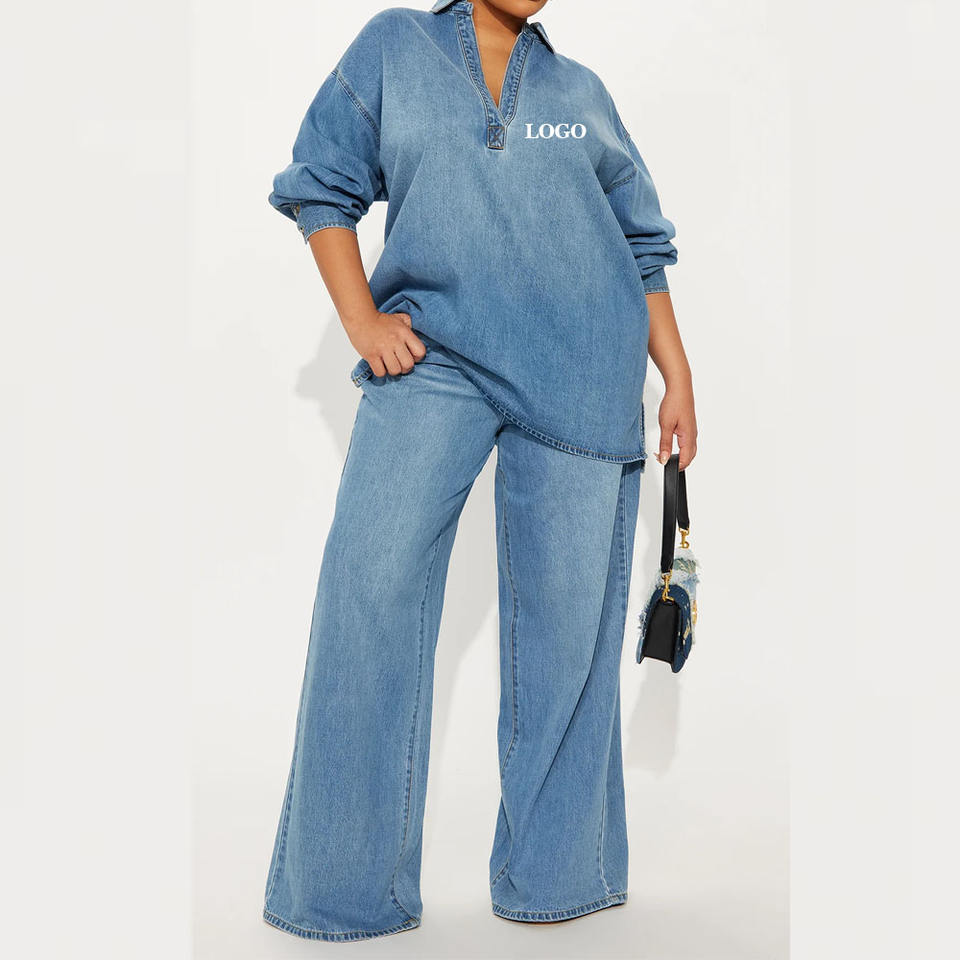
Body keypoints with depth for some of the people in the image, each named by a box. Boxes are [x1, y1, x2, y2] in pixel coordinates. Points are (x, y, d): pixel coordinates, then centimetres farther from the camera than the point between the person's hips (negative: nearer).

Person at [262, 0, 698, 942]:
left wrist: (678, 381, 13)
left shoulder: (582, 93, 15)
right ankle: (345, 890, 3)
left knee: (566, 611, 1)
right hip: (433, 359, -1)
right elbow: (320, 185, 10)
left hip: (580, 375, 2)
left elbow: (640, 249, 18)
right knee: (370, 585, -11)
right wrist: (361, 320, -3)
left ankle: (555, 874, 16)